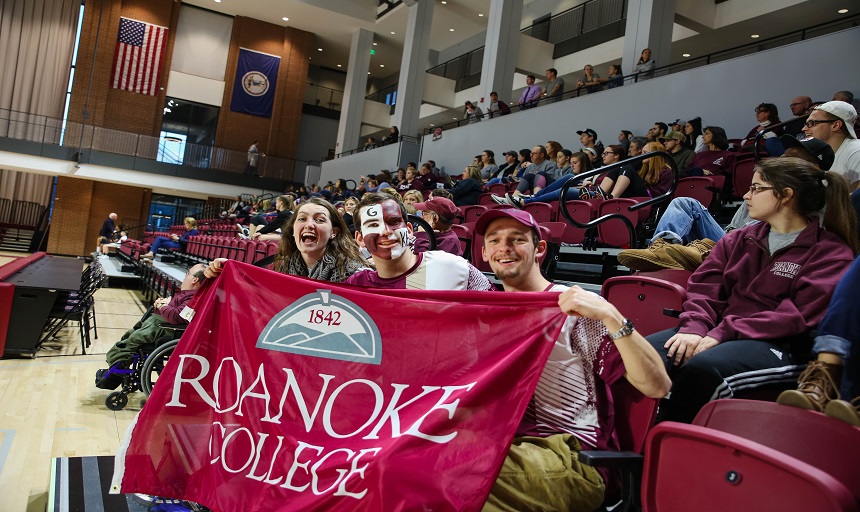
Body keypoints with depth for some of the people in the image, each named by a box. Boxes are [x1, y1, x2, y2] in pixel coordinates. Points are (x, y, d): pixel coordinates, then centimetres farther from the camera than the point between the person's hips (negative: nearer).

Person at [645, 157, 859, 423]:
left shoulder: (831, 253, 4)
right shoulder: (739, 239, 20)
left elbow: (799, 316, -10)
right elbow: (705, 287, 8)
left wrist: (724, 332, -18)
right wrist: (694, 328, -13)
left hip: (779, 345, -4)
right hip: (719, 331, 5)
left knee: (702, 367, -38)